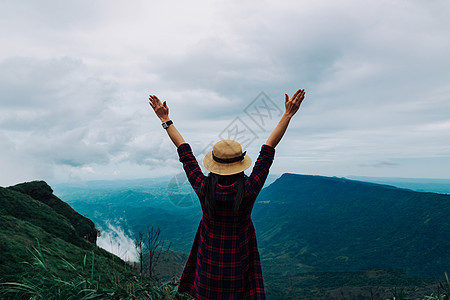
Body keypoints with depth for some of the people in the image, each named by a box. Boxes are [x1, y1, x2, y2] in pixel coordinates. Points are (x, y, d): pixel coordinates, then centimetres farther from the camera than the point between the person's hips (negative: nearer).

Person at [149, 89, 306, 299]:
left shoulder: (203, 189, -19)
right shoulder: (249, 190, -22)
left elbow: (185, 152, -11)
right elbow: (268, 150, -18)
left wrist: (165, 119, -1)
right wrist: (288, 115, -11)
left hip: (209, 261, 1)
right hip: (238, 263, -1)